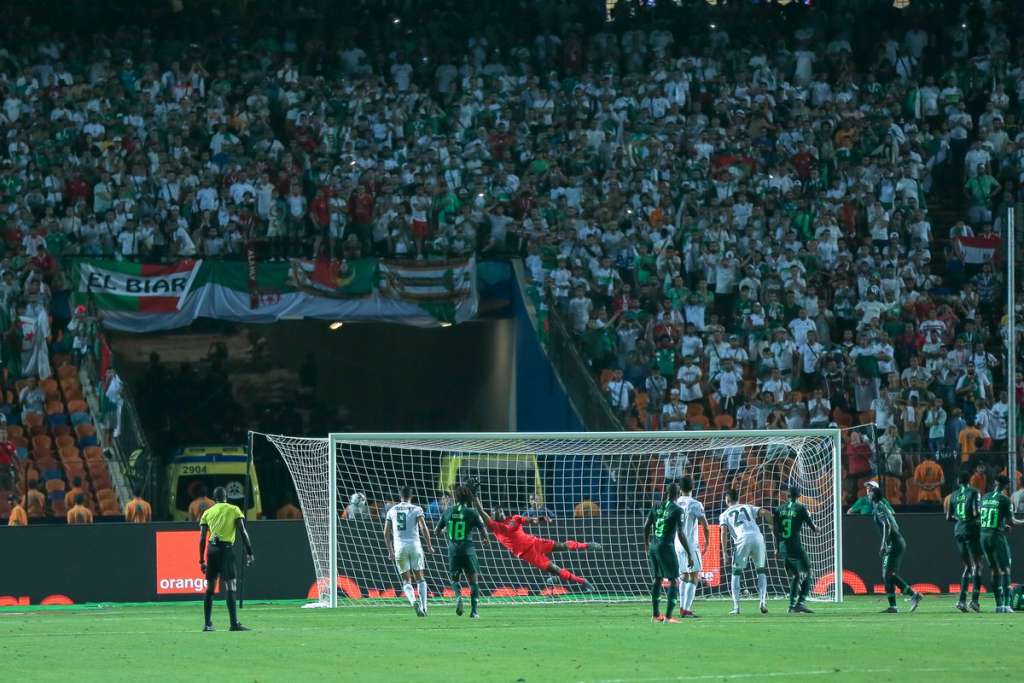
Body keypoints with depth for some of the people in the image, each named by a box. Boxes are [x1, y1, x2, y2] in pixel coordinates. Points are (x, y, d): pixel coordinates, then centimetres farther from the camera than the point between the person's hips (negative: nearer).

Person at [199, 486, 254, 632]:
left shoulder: (207, 513, 13)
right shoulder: (234, 510, 5)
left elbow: (202, 538, 10)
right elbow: (243, 532, -5)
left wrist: (202, 560, 14)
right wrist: (249, 552, -3)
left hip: (212, 550, 4)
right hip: (226, 549, -4)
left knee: (210, 587, 13)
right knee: (230, 586, -8)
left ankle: (207, 624, 15)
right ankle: (234, 623, -17)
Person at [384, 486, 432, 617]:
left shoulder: (392, 511, 9)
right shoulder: (416, 509, 0)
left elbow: (386, 533, 9)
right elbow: (424, 528, -9)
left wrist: (390, 551, 18)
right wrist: (429, 546, 2)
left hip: (399, 547, 1)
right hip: (415, 546, -1)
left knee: (406, 581, 4)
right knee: (420, 578, 11)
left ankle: (413, 601, -22)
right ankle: (423, 606, 1)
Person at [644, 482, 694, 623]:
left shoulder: (657, 507, 7)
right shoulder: (677, 510, -10)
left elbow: (646, 527, 10)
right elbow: (680, 534, -15)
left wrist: (647, 546, 24)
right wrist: (689, 554, -11)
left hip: (653, 546, 6)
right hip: (666, 547, -6)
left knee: (656, 580, 16)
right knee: (673, 581, 0)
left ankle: (655, 614, 22)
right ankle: (668, 616, -7)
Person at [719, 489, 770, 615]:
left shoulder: (725, 515, 19)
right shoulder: (748, 508, 26)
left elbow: (724, 532, 5)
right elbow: (765, 512, 10)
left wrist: (724, 553, 2)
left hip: (742, 540, -2)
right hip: (757, 537, 2)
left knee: (736, 573, 11)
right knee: (761, 571, 18)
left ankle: (736, 606, 3)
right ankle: (762, 600, 1)